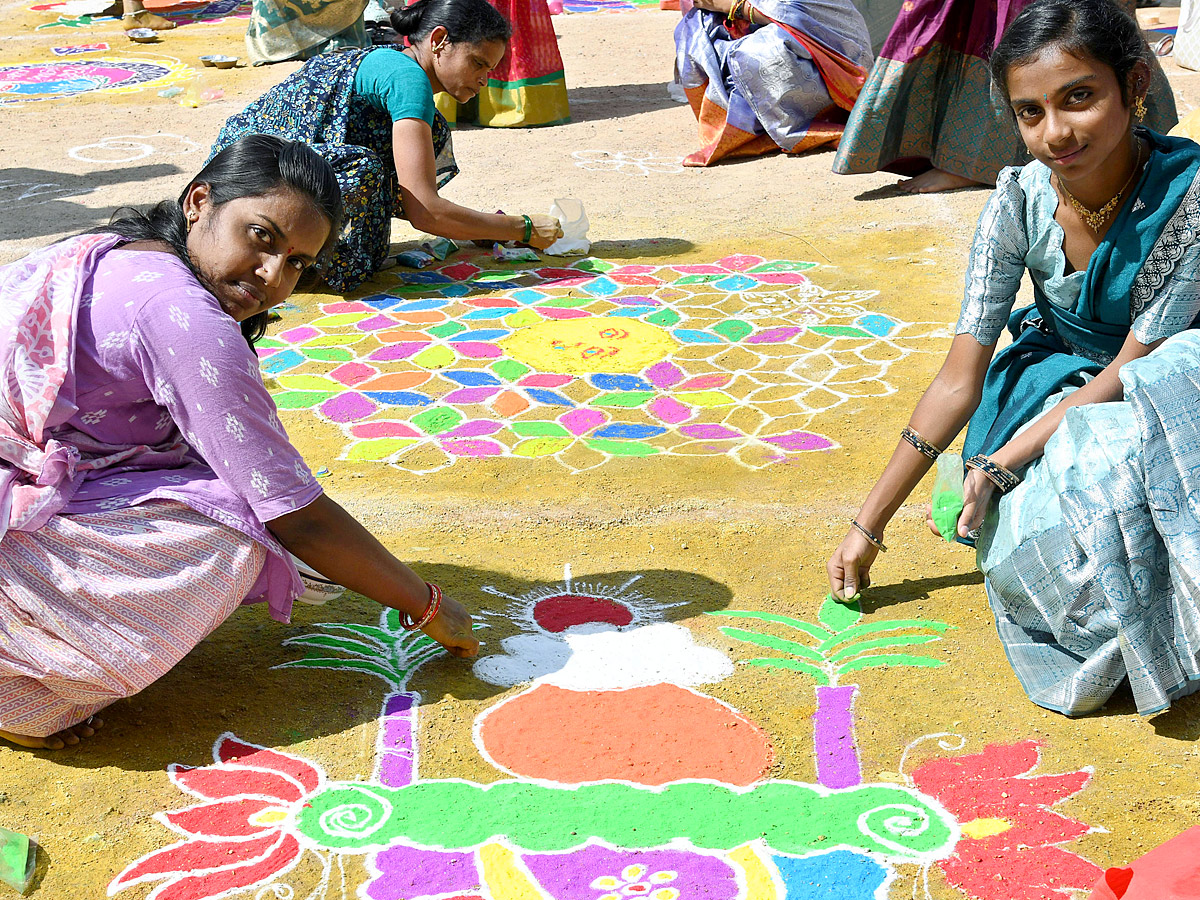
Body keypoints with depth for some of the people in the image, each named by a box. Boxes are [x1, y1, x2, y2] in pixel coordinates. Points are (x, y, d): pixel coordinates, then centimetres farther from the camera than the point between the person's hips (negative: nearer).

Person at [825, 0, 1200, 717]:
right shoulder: (1022, 201, -16)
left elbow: (1131, 371, -19)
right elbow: (959, 381, -11)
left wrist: (1001, 462, -25)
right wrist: (869, 525, -10)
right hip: (1058, 383, 2)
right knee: (1025, 544, -30)